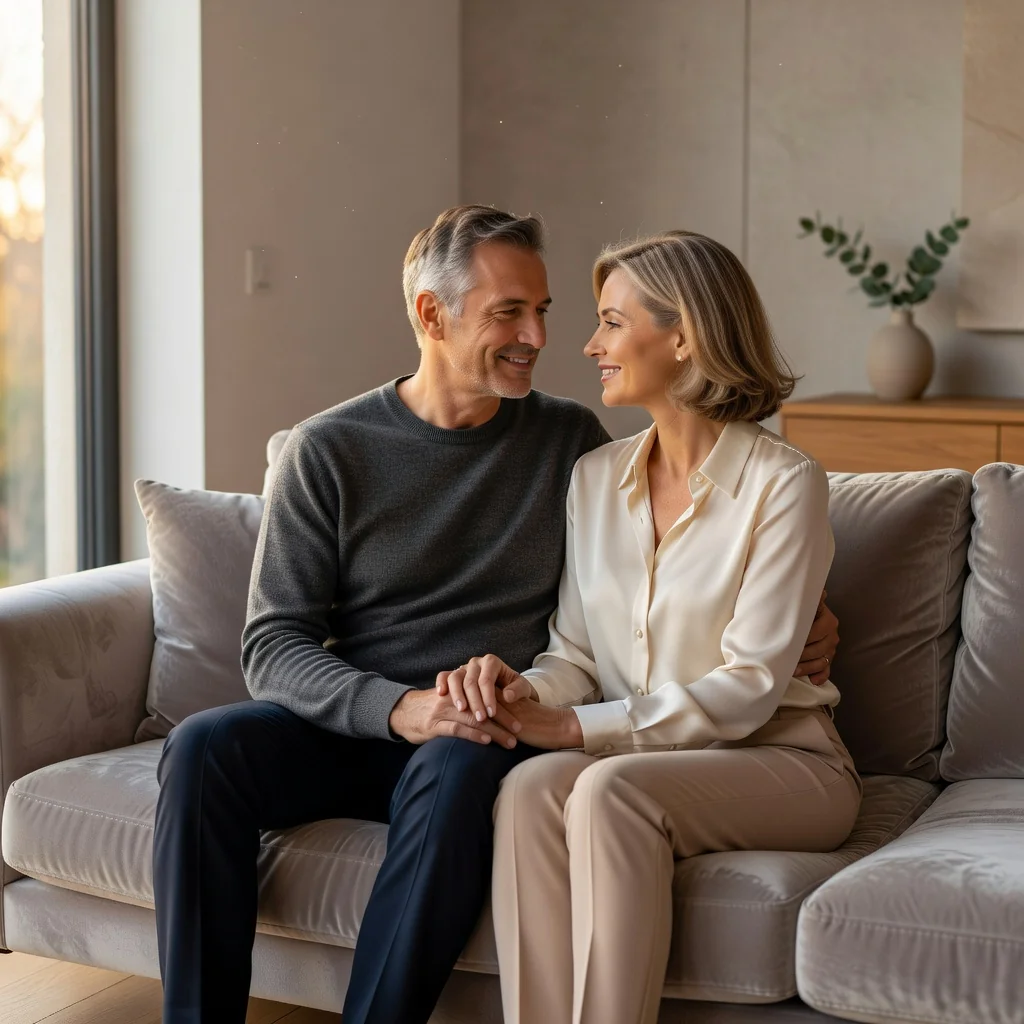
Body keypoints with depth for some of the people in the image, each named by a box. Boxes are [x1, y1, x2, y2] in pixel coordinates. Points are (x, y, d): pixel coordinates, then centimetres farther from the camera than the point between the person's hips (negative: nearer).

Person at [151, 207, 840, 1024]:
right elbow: (273, 648, -3)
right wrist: (398, 707, -22)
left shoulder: (569, 440, 9)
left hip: (490, 737, 0)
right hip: (352, 728, 1)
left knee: (459, 768, -36)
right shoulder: (329, 451, 3)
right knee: (204, 746, -28)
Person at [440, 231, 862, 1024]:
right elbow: (577, 654, 10)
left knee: (610, 791, -34)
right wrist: (527, 690, -14)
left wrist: (580, 728, -21)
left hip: (782, 762, -4)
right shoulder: (596, 478, 10)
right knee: (530, 788, -29)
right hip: (636, 755, 5)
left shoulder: (783, 482, -10)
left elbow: (750, 686, -15)